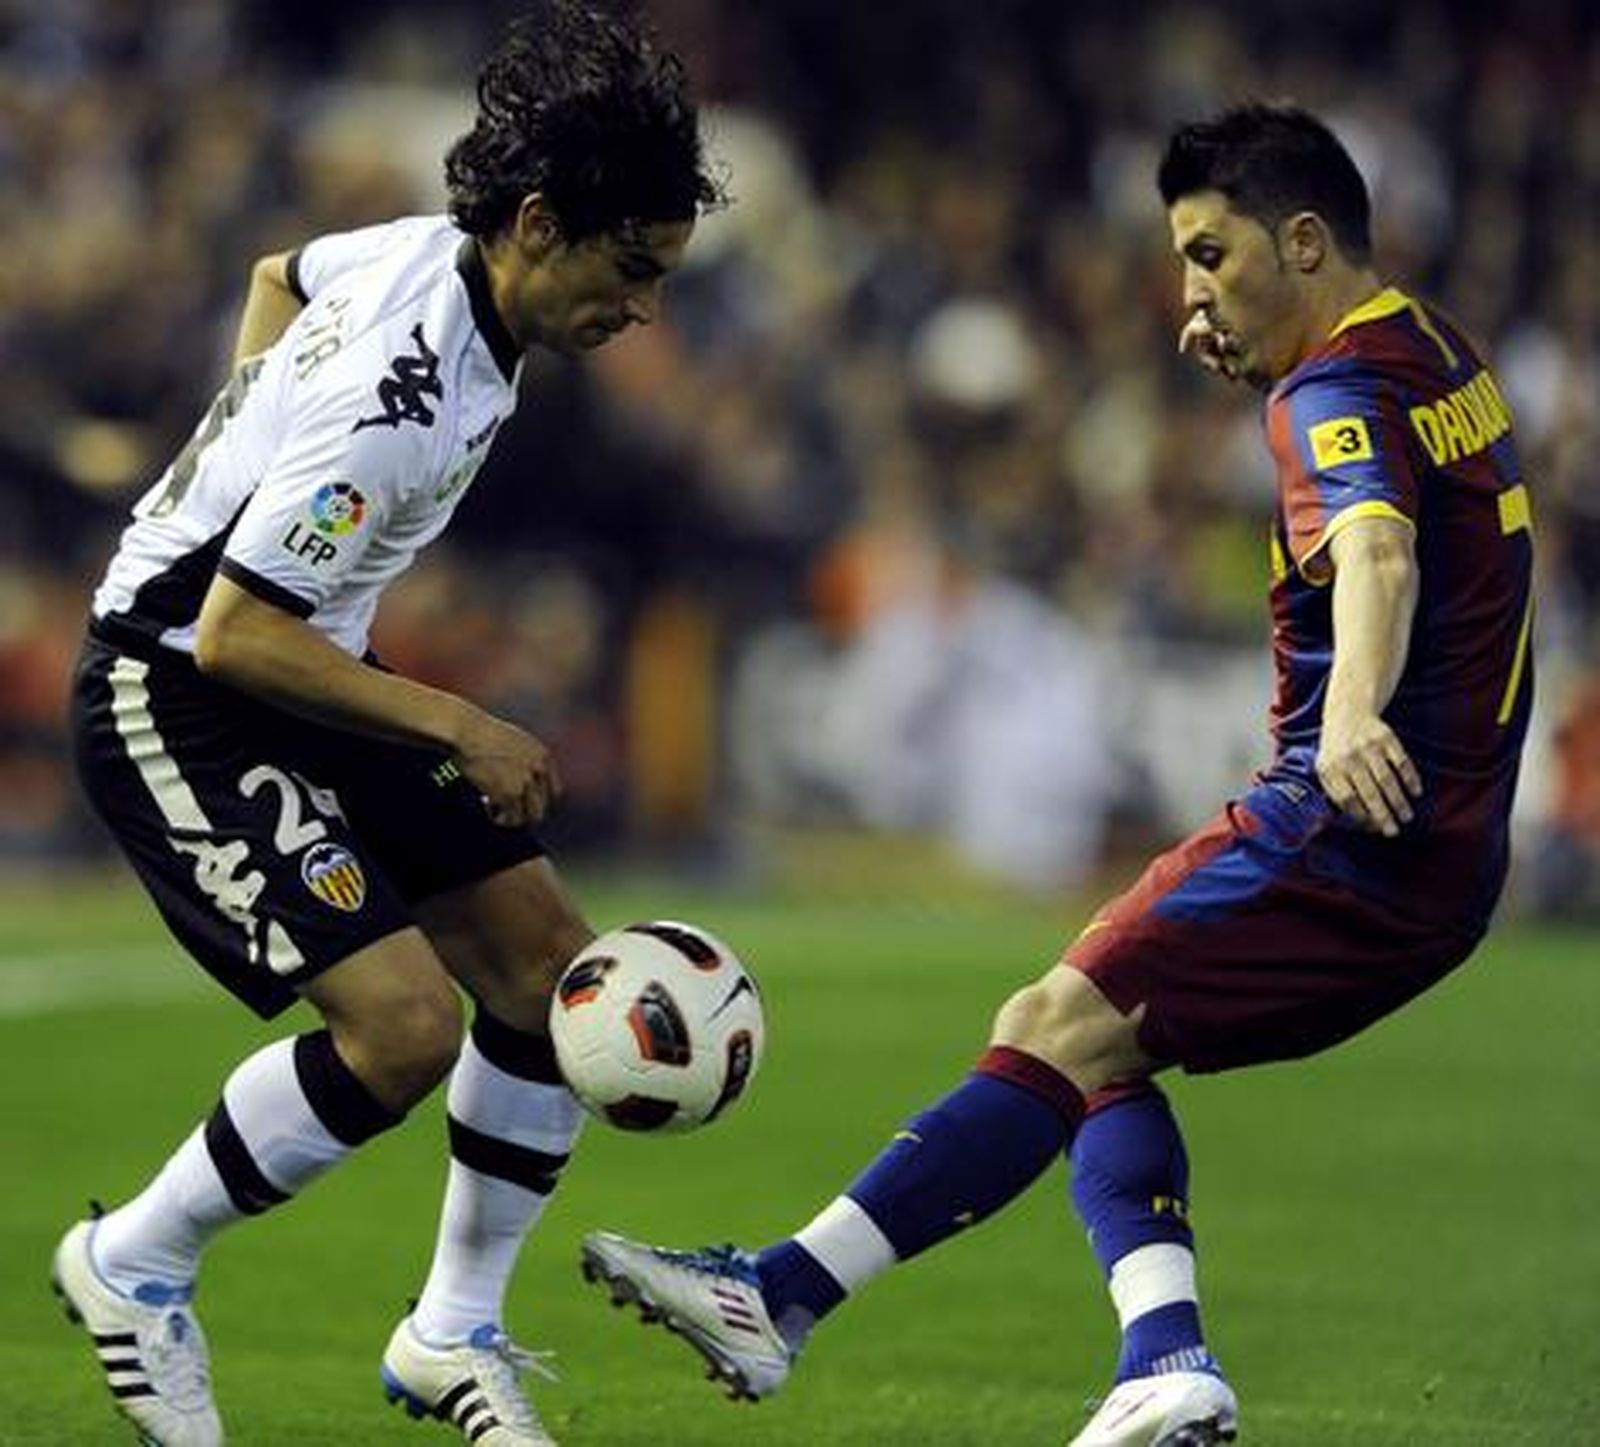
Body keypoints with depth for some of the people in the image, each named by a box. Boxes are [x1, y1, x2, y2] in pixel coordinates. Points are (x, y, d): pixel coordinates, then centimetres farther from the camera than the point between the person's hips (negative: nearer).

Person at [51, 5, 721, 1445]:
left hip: (302, 664, 10)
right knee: (403, 1021, -20)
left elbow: (279, 277, 21)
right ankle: (134, 1269, 3)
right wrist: (458, 727, -23)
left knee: (545, 968, 5)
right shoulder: (400, 400, -31)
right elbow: (236, 634, -29)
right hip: (176, 694, -10)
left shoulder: (430, 250, -2)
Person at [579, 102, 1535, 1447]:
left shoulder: (1344, 387, -13)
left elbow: (1378, 550, -34)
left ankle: (780, 1299, -23)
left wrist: (1351, 718, -54)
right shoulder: (1434, 350, 17)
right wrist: (1249, 362, 27)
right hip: (1440, 856, 10)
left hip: (1358, 834, -10)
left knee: (1063, 1030, -17)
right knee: (1094, 1049, 8)